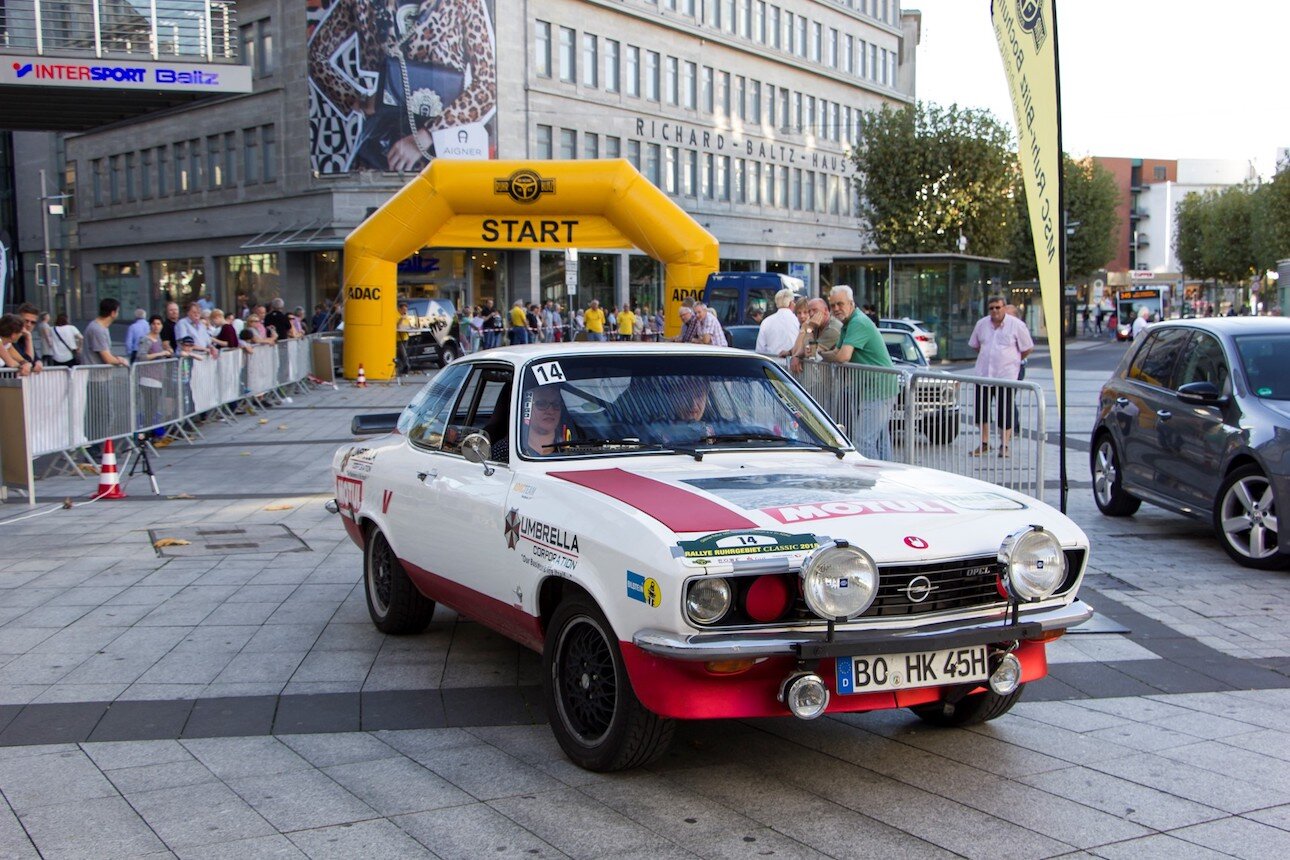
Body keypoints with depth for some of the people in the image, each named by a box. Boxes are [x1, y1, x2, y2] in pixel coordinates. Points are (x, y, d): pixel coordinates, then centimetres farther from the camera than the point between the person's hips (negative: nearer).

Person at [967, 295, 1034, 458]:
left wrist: (1012, 360, 10)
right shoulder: (981, 324, 6)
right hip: (983, 373, 4)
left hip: (1006, 374, -4)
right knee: (982, 409, 5)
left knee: (1005, 411, -1)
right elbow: (974, 345, 22)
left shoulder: (1016, 325, -5)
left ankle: (1005, 445, 9)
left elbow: (1027, 349, 3)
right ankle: (984, 443, 17)